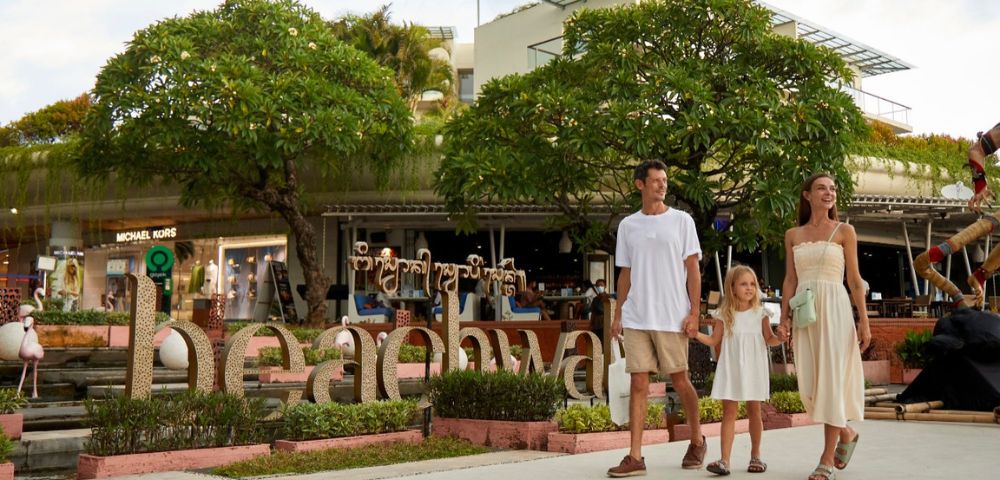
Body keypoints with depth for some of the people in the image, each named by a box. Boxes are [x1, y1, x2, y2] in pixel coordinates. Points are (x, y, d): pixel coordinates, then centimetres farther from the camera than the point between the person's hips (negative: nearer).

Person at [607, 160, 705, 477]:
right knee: (638, 384, 0)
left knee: (680, 381, 8)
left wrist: (694, 313, -7)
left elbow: (693, 270, 0)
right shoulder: (628, 225, 10)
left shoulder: (681, 221, 3)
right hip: (636, 319, 2)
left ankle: (697, 440, 30)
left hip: (672, 318, -2)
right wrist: (618, 314, 9)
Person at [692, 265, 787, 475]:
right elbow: (713, 340, 6)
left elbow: (769, 340, 3)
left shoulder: (760, 313, 1)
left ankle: (755, 456, 22)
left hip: (753, 369, 0)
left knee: (754, 412, 7)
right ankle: (725, 460, -7)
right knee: (729, 412, -3)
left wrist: (780, 338, -18)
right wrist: (696, 334, -10)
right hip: (730, 369, 0)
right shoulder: (725, 314, 3)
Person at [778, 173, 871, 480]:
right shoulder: (793, 235, 12)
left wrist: (864, 321, -4)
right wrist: (784, 318, 2)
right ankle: (846, 434, 29)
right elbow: (790, 280, 10)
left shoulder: (844, 231, 4)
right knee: (810, 383, 4)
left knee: (830, 379, -6)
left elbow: (854, 280, 2)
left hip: (834, 309, -3)